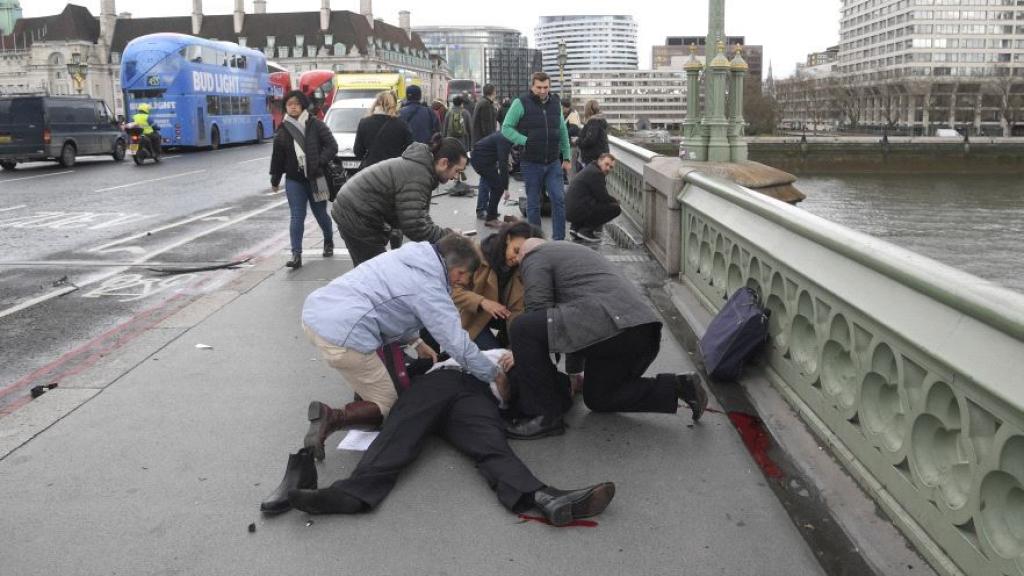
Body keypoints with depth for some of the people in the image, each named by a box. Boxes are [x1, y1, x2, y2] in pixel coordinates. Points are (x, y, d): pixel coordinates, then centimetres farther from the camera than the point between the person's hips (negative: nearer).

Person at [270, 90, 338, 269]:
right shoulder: (283, 131, 5)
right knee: (297, 217, -5)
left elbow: (332, 146, -7)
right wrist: (275, 179, 16)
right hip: (294, 180, 2)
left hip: (316, 178, -1)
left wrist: (319, 162, -19)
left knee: (320, 214, 12)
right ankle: (296, 254, -7)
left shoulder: (316, 125, -4)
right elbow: (277, 157, 12)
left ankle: (329, 241, 39)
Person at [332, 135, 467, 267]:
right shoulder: (417, 176, -26)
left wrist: (441, 233, -3)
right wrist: (446, 235, -18)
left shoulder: (421, 165, 6)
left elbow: (417, 215, 10)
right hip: (356, 218, -10)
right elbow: (413, 226, -29)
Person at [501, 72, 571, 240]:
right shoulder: (521, 103, -6)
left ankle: (559, 239, 2)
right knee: (533, 204, 7)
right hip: (531, 163, -3)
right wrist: (525, 141, -17)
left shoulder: (555, 103, 8)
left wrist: (566, 157, 13)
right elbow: (506, 128, -6)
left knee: (559, 199, -6)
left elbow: (563, 132, 15)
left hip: (554, 163, 3)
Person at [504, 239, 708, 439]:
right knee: (598, 397, 25)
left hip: (609, 324, -9)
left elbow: (538, 310, 1)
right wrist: (574, 370, 52)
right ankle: (676, 387, 12)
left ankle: (545, 415, -5)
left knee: (523, 328, -6)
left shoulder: (534, 258, 11)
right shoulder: (573, 251, 38)